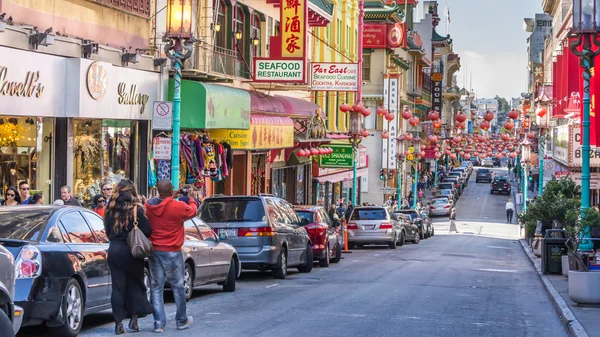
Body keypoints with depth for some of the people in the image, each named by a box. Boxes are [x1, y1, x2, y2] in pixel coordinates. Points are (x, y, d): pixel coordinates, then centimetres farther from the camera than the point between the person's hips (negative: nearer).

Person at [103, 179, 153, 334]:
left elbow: (108, 232, 11)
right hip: (131, 251, -3)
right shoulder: (136, 209, -10)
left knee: (118, 286, 7)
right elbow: (147, 231, -11)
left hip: (114, 250, 3)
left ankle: (119, 323, 4)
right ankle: (134, 319, 10)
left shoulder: (110, 210, 2)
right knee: (135, 284, 12)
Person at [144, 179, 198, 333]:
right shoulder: (178, 207, -18)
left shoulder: (149, 206, -6)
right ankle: (182, 321, 25)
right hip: (172, 252, -3)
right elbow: (193, 211, 2)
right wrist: (192, 199, 23)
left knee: (157, 288, 9)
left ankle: (159, 323, 7)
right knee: (178, 287, 13)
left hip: (154, 251, 3)